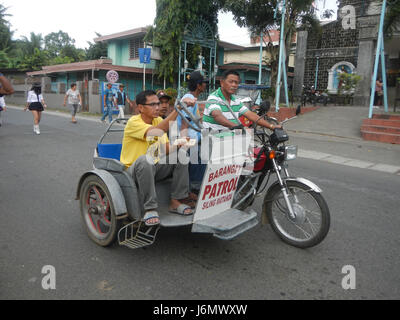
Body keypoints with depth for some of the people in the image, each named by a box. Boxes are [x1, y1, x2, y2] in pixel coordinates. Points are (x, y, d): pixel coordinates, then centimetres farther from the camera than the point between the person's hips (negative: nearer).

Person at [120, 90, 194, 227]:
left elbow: (165, 150, 1)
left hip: (155, 168, 6)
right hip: (134, 170, -6)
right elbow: (157, 131, -36)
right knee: (144, 159, -38)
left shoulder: (159, 120, 6)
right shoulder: (134, 122, -16)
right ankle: (150, 209, -29)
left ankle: (176, 202, -9)